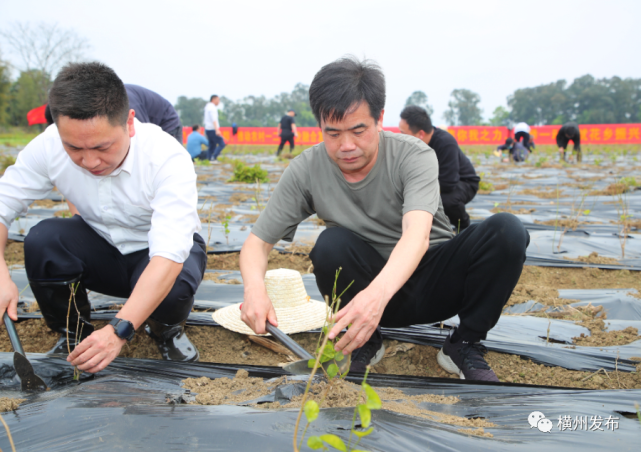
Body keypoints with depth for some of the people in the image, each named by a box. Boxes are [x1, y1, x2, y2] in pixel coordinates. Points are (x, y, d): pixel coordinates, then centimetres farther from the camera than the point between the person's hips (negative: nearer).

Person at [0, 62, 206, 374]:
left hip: (162, 251, -3)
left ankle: (166, 330, 2)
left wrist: (119, 330, -51)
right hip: (100, 248, 3)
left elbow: (168, 256, -41)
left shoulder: (169, 158, -33)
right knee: (43, 239, -27)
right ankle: (73, 335, -1)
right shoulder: (49, 147, -22)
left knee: (172, 287, -37)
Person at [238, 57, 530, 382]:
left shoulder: (415, 156, -20)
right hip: (369, 287, 1)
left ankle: (465, 345, -6)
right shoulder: (306, 171, -13)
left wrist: (378, 293, -57)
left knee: (507, 231, -26)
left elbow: (417, 236, -37)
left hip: (434, 286, 0)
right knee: (331, 244, -32)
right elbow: (257, 242, -11)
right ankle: (366, 342, -5)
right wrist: (254, 287, -36)